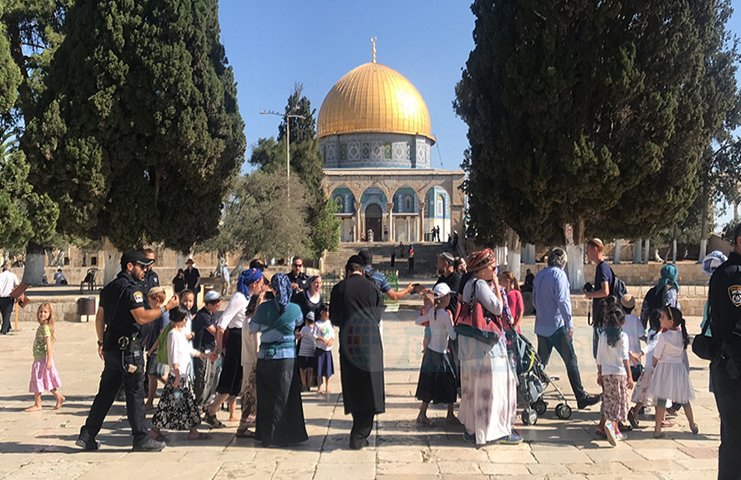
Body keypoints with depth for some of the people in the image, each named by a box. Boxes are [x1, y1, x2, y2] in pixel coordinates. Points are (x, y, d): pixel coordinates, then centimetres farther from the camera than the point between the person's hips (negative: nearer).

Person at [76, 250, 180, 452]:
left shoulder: (109, 288, 15)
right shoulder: (131, 288, -14)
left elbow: (100, 317, 20)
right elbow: (142, 317, -21)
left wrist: (101, 342, 26)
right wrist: (166, 307, -15)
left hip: (111, 347, 9)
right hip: (128, 347, -9)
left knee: (105, 392, 14)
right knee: (135, 393, -2)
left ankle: (87, 436, 17)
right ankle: (141, 439, 4)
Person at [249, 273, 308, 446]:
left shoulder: (264, 307, -6)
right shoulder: (294, 309, -7)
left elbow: (253, 327, 8)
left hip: (265, 357, 1)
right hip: (287, 357, -1)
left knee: (266, 398, 12)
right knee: (283, 398, 7)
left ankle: (265, 435, 19)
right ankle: (280, 436, 9)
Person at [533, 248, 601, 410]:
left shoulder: (539, 276, 12)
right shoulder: (559, 275, -10)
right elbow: (563, 301, -17)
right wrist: (569, 324, -16)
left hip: (541, 326, 7)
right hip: (557, 326, -7)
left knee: (541, 362, 12)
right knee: (571, 361, -2)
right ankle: (581, 397, -1)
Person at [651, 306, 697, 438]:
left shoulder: (664, 337, -18)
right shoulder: (682, 334, -3)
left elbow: (656, 357, -9)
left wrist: (654, 366, 9)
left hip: (664, 368, -5)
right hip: (680, 367, 5)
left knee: (661, 399, -1)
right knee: (683, 398, 19)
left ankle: (657, 429, -1)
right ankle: (693, 425, 30)